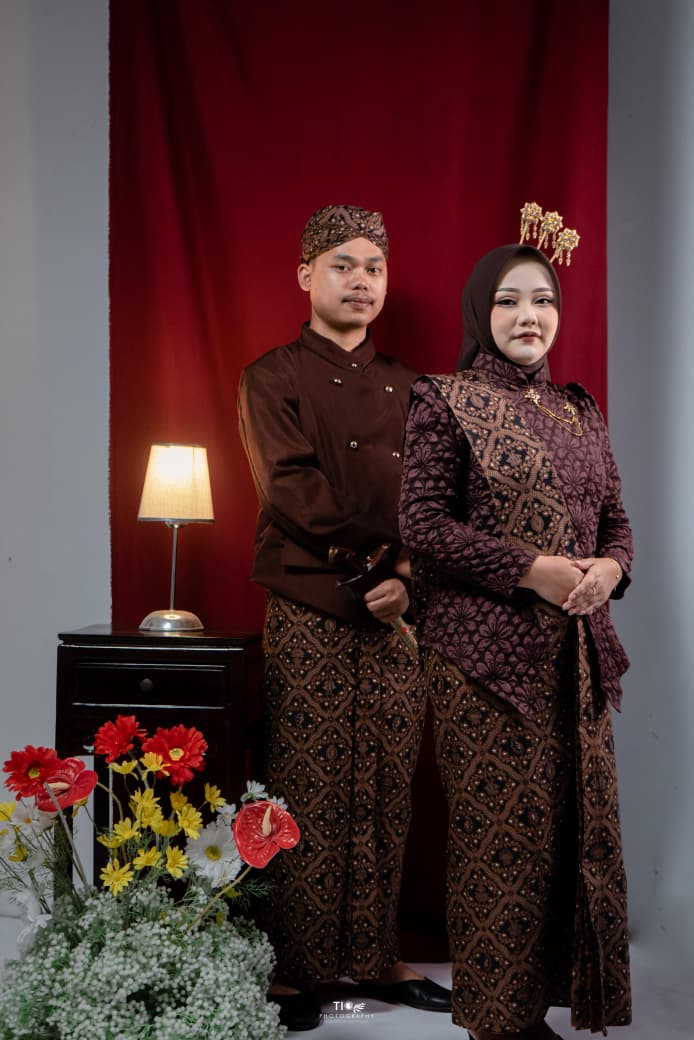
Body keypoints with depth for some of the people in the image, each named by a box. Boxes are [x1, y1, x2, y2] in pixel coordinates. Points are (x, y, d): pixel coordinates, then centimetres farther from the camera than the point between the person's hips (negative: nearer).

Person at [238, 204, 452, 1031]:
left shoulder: (406, 389, 16)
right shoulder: (273, 379, 3)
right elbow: (295, 495, -10)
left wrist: (406, 576, -10)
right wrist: (384, 541, -11)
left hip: (395, 615, 4)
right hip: (309, 613, -4)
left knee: (386, 795, 8)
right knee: (308, 798, 0)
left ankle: (378, 959, 20)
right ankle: (294, 971, 12)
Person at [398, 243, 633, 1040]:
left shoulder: (579, 410, 16)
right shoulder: (446, 401, -2)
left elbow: (616, 517, 17)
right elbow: (422, 523, -10)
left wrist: (609, 567, -7)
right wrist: (533, 570, -16)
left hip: (576, 652, 6)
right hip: (484, 649, -6)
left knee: (580, 820, 7)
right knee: (501, 831, -1)